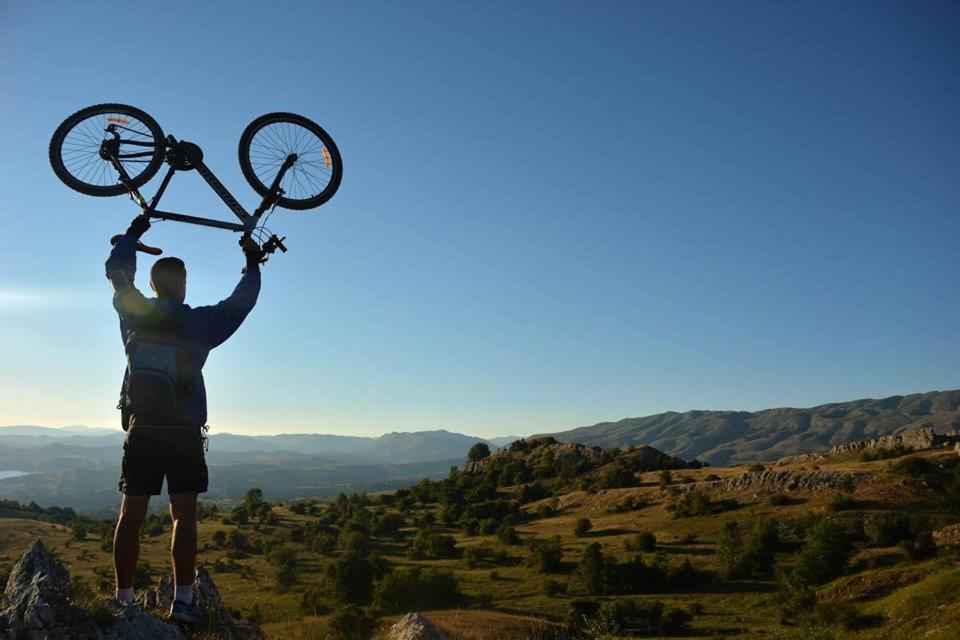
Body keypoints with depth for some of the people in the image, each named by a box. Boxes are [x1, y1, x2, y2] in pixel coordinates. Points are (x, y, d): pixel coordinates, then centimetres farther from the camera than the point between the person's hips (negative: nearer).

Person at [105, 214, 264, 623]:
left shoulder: (133, 315, 5)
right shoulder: (200, 322, -2)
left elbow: (116, 270, 20)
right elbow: (242, 300, 8)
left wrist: (134, 233, 32)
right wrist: (253, 261, 20)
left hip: (141, 427, 3)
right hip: (184, 431, -2)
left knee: (131, 514, 6)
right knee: (184, 515, 0)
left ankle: (124, 600, 9)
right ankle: (183, 600, -4)